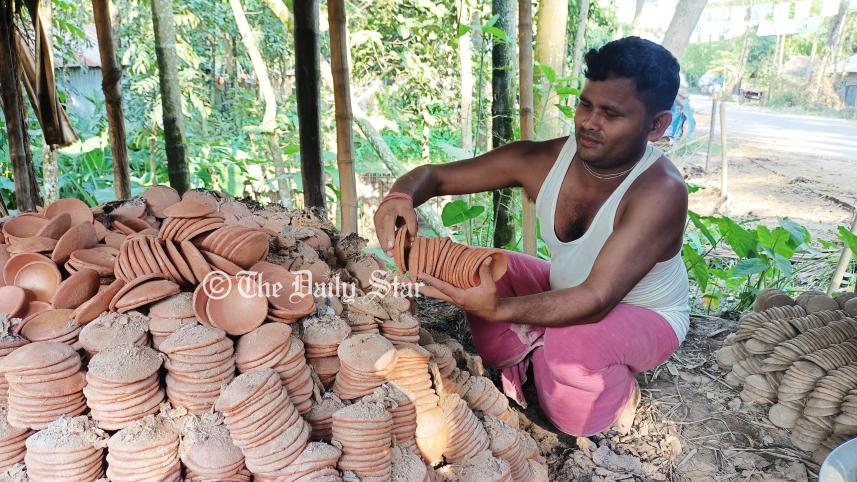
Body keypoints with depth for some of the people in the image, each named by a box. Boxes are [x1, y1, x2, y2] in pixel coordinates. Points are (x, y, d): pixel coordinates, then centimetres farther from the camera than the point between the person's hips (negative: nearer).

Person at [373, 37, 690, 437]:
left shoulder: (660, 192, -33)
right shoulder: (543, 160, -19)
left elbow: (597, 300, -41)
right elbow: (435, 175, -13)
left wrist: (499, 309, -57)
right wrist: (400, 197, -38)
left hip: (645, 318, -4)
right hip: (567, 293, 5)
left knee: (572, 344, -36)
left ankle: (621, 400, -1)